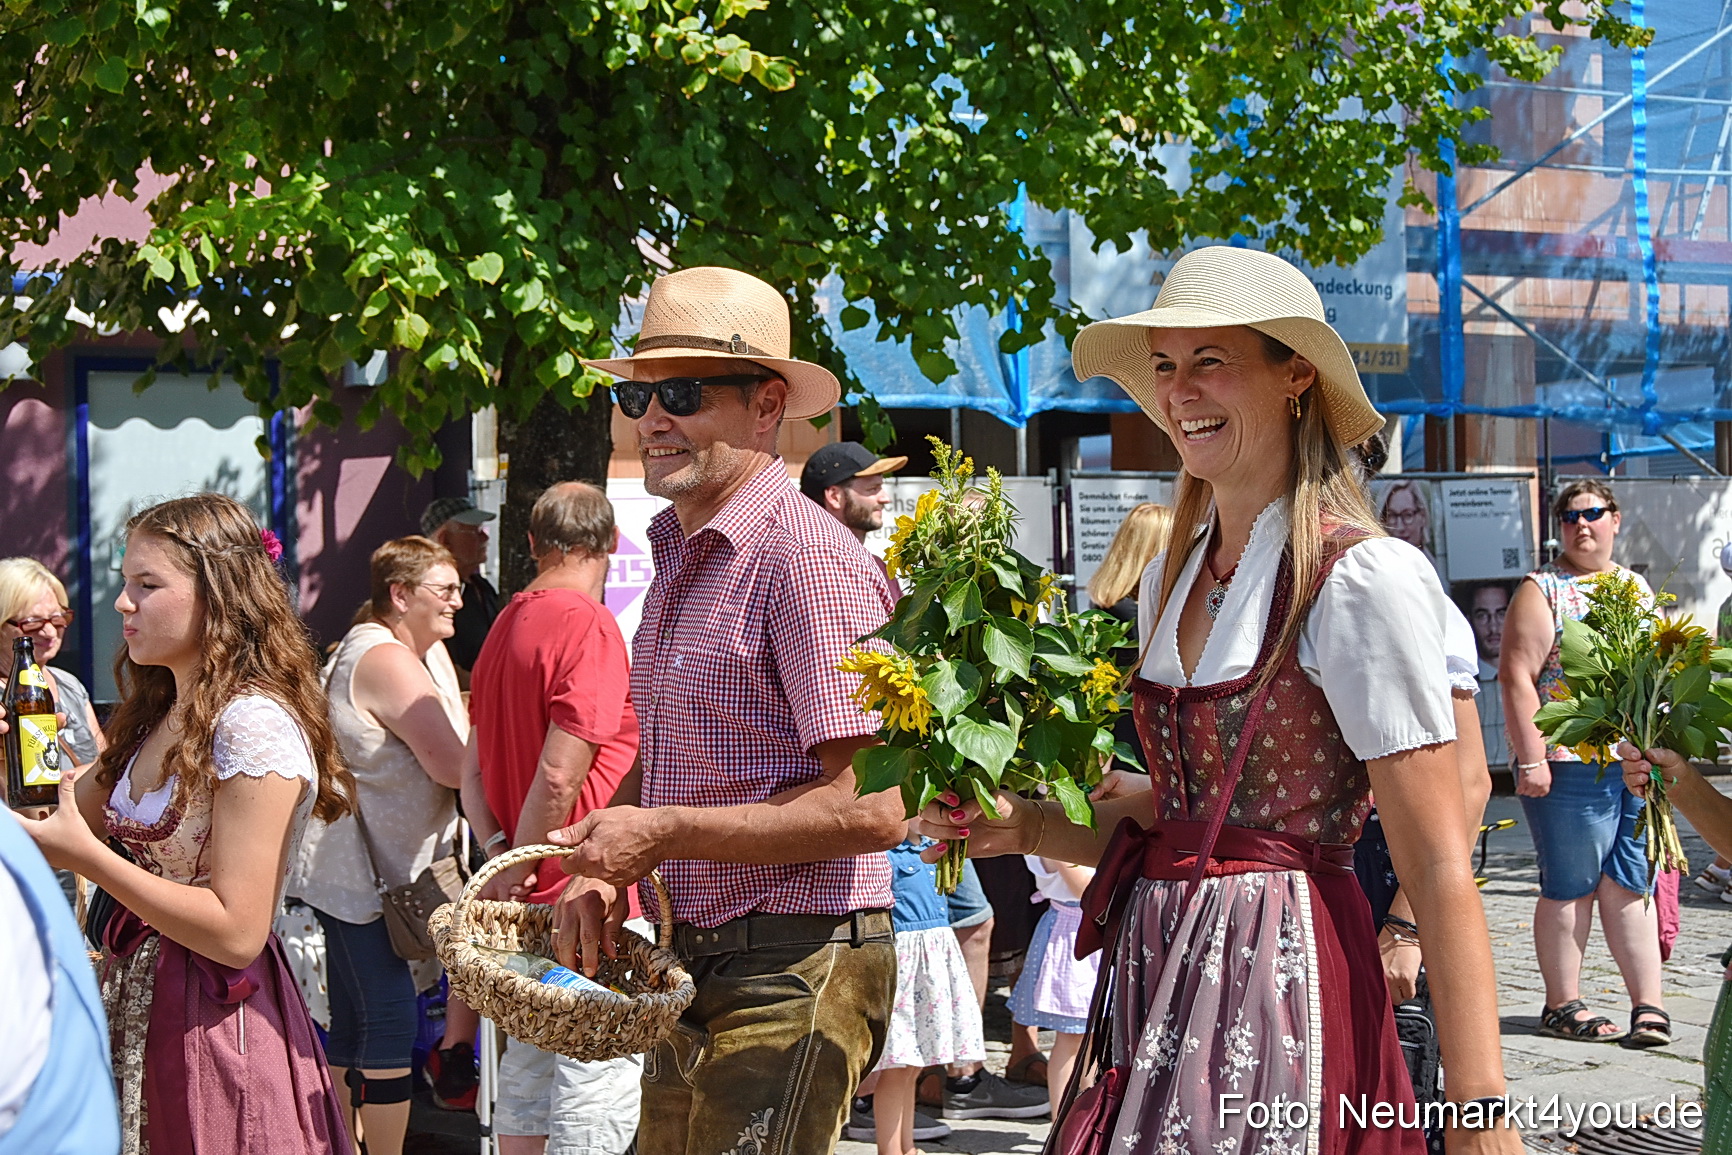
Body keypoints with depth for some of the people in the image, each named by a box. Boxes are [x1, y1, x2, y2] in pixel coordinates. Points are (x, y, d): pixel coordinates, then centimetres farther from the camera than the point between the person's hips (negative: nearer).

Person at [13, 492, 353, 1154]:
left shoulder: (254, 725, -19)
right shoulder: (159, 717, 10)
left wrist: (85, 856, -20)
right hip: (138, 1011, 8)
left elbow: (236, 934, -22)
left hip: (217, 1021, -8)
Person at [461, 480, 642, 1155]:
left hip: (532, 901, 9)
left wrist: (501, 855, 2)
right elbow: (560, 776, -20)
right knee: (596, 1100, -6)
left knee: (526, 1079, 16)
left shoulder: (506, 626, 14)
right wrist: (521, 866, -8)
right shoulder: (587, 625, -13)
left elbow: (473, 771, 14)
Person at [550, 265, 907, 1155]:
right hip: (696, 972, 9)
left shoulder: (807, 558, -16)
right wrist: (605, 869, 6)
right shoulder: (678, 556, 14)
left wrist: (664, 833, -17)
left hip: (791, 976, -9)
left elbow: (871, 808, -22)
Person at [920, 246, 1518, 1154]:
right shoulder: (1171, 580, 12)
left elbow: (1438, 870, -16)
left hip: (1282, 969, -7)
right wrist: (1026, 827, 4)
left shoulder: (1362, 581, -12)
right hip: (1156, 971, 7)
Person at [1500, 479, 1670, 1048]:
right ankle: (1563, 1006, 7)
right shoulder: (1543, 589, -1)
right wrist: (1531, 759, -16)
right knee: (1571, 886, 0)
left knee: (1631, 885, 4)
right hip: (1570, 764, -5)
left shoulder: (1635, 588, 17)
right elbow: (1516, 676, -9)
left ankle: (1648, 1004, 4)